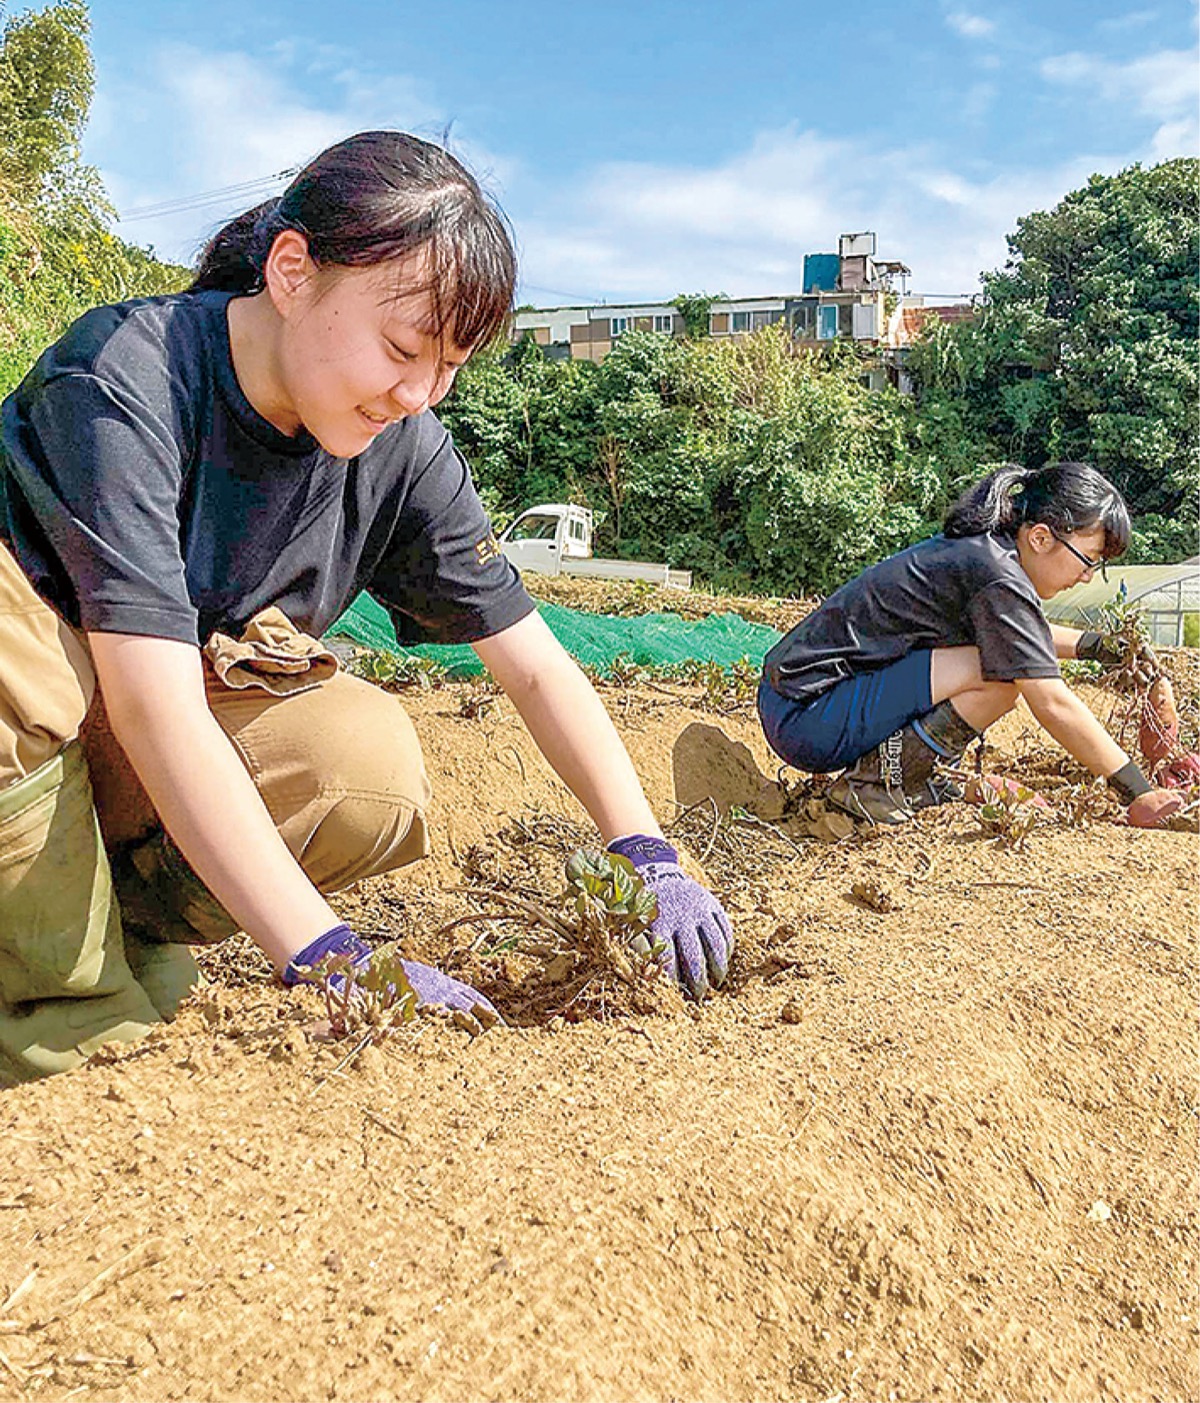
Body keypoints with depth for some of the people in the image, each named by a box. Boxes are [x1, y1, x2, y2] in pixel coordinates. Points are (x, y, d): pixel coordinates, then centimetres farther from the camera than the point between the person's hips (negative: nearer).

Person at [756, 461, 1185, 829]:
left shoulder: (982, 547, 11)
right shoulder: (999, 579, -18)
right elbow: (1053, 704, -17)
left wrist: (1091, 644, 26)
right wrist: (1138, 793, -10)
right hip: (805, 719, -10)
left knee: (1000, 645, 16)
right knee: (1000, 679, -21)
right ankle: (879, 779, -9)